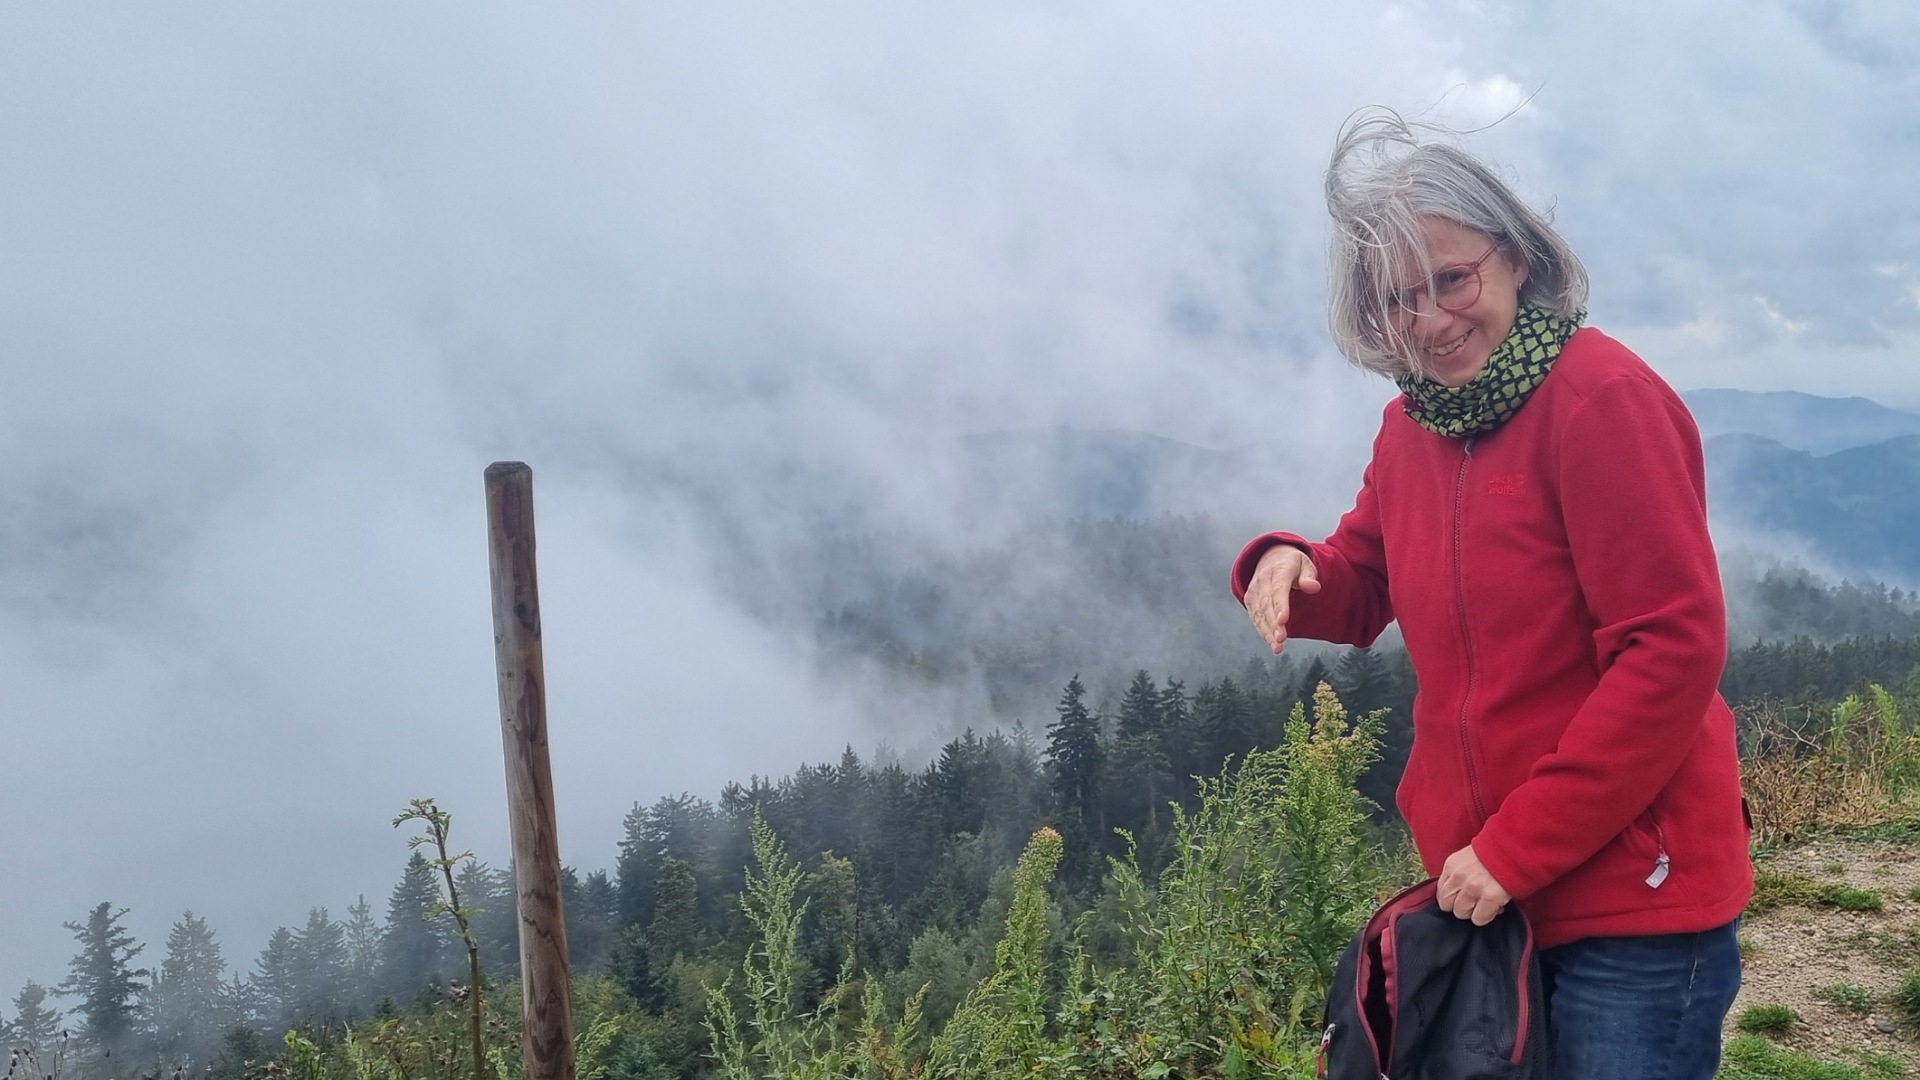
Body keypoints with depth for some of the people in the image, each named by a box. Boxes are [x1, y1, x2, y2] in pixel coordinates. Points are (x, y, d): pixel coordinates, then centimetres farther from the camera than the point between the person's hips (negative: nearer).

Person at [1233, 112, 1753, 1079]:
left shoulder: (1603, 397, -16)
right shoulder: (1411, 424, 7)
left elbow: (1674, 652, -19)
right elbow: (1361, 592, 15)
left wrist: (1519, 848, -18)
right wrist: (1285, 567, -10)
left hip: (1631, 903, -7)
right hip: (1484, 891, 7)